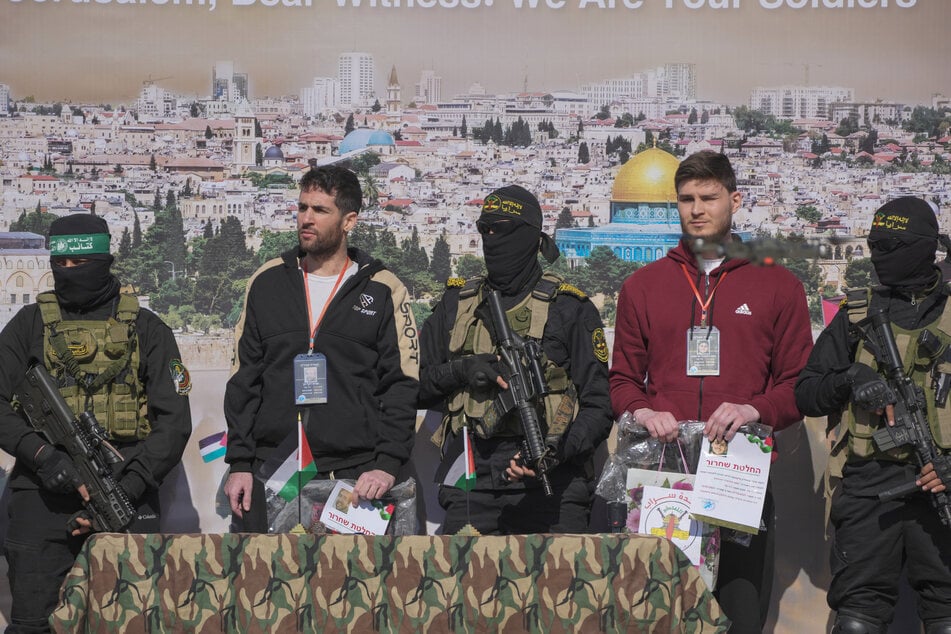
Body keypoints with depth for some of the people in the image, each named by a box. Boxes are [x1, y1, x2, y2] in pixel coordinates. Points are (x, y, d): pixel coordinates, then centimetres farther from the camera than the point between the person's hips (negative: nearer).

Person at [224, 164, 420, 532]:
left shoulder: (383, 291, 4)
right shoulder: (268, 282, 11)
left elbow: (401, 386, 1)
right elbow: (243, 380, 11)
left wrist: (388, 463, -11)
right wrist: (239, 463, 3)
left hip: (354, 475, -2)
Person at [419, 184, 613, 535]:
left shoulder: (570, 309, 5)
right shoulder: (456, 304, 15)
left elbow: (598, 408, 1)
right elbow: (414, 387, 15)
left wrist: (557, 451, -16)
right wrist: (460, 371, -4)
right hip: (470, 487, 2)